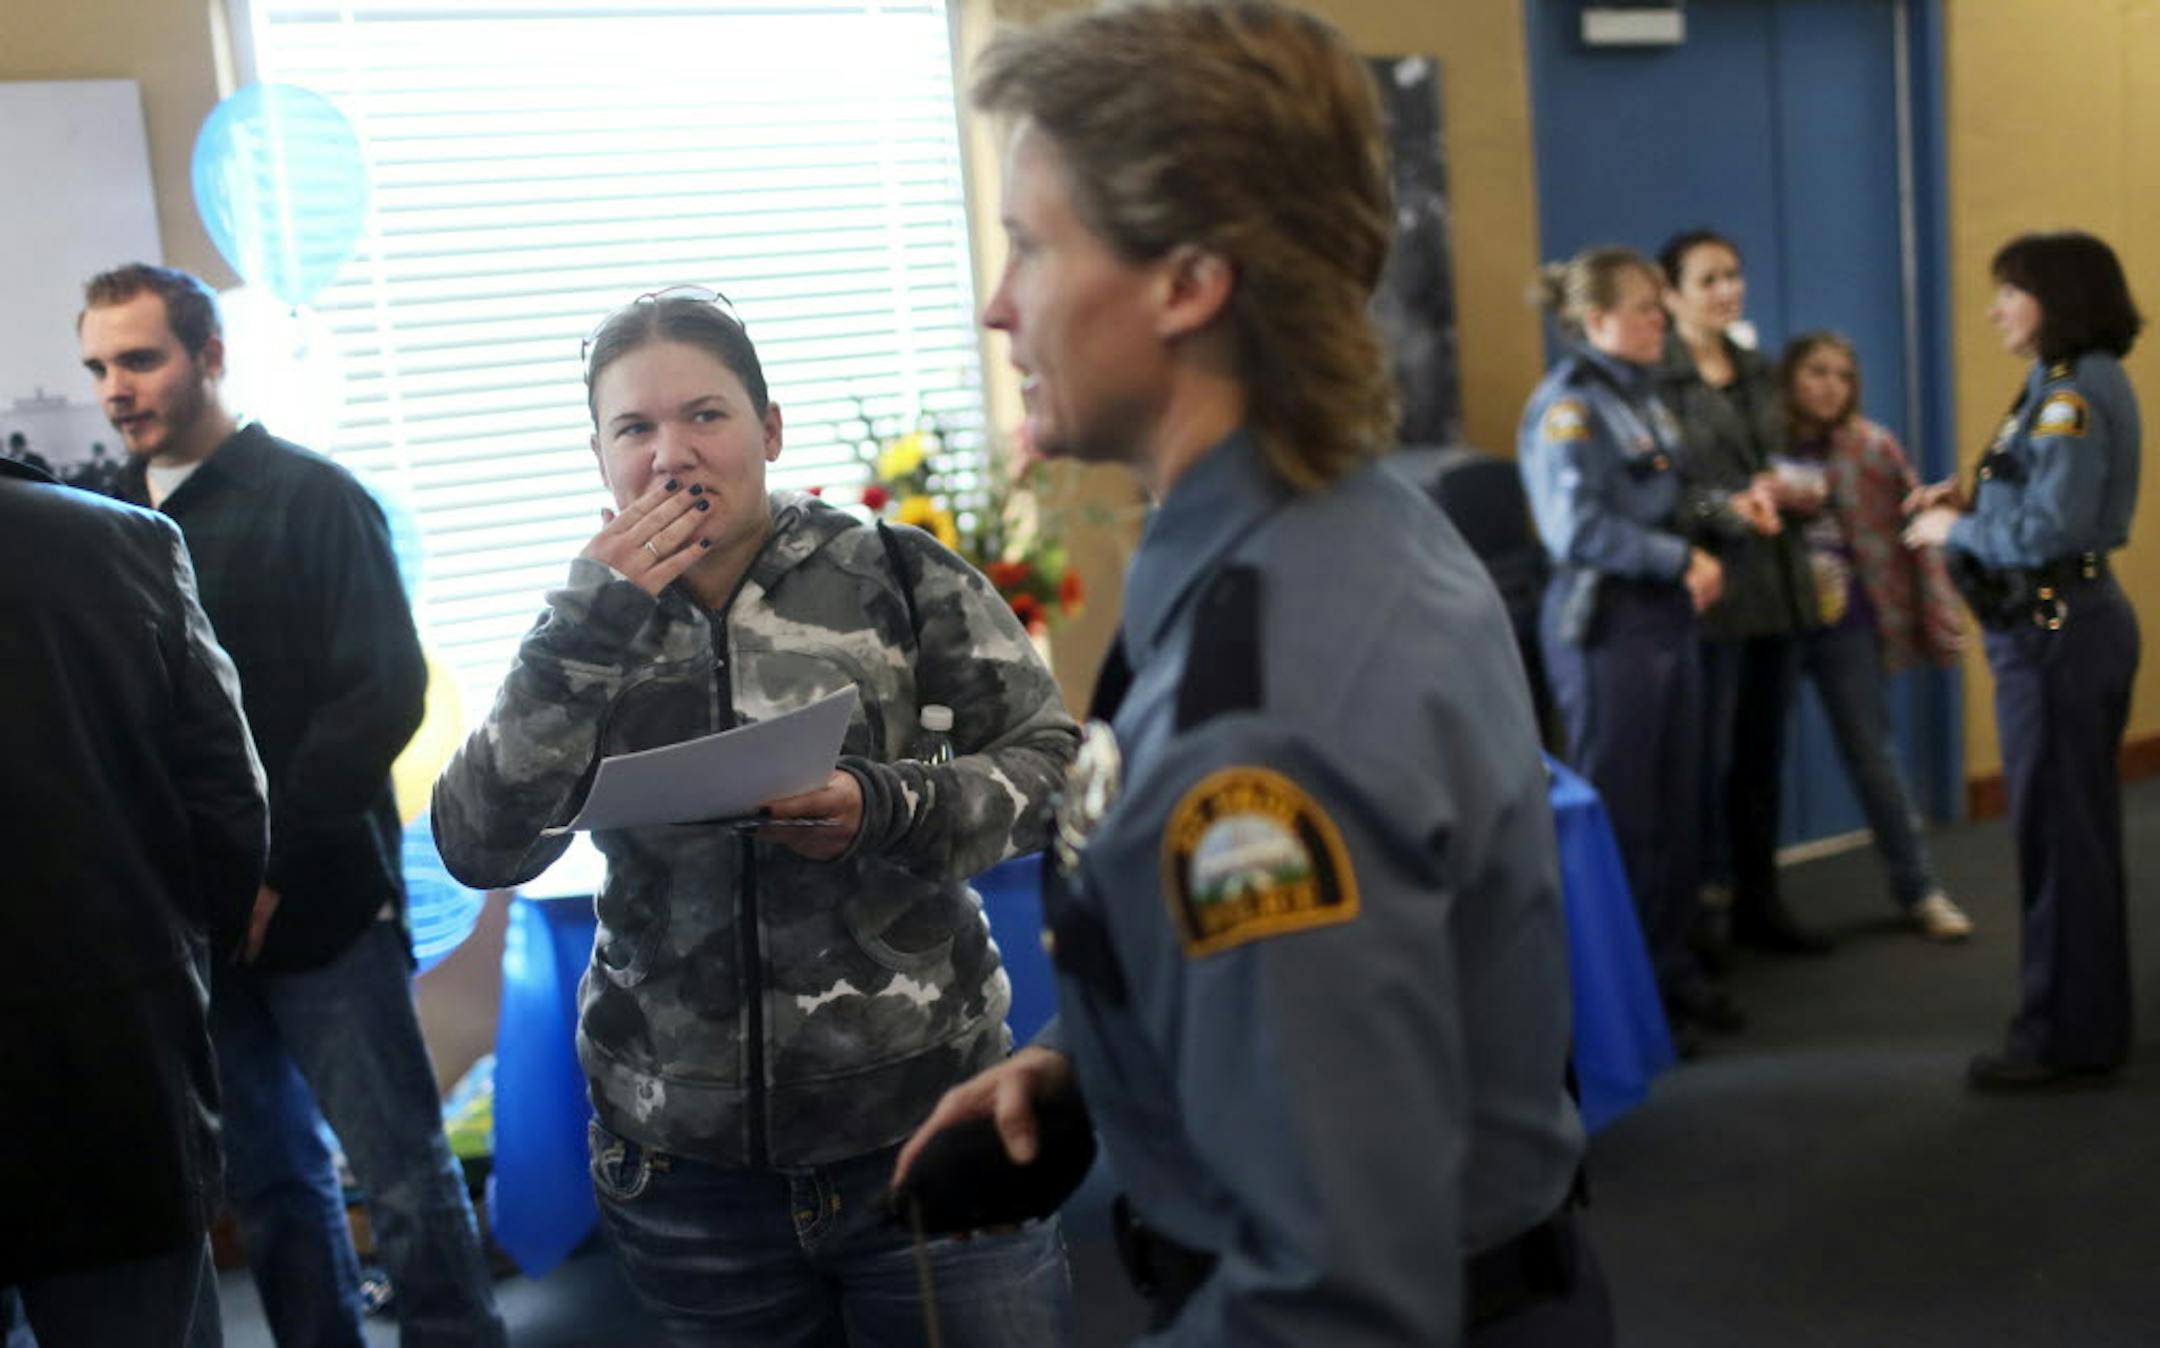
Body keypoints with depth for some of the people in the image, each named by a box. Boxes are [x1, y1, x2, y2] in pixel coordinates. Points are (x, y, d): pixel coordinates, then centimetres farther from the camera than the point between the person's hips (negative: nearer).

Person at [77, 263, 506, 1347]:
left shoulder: (313, 500, -3)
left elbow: (382, 697, -10)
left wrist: (270, 869, -14)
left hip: (316, 901, -4)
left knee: (402, 1175, 0)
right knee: (268, 1180, 11)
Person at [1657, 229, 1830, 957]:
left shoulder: (1756, 372, 15)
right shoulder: (1659, 379, -10)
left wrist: (1793, 490, 0)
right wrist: (1733, 506, -23)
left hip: (1775, 582, 7)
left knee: (1763, 755, 13)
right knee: (1711, 757, -1)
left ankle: (1758, 901, 23)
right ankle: (1702, 904, 12)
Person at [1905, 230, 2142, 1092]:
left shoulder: (2073, 393, -16)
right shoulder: (2073, 382, 13)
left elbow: (2051, 527, -24)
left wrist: (1954, 530, -12)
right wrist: (1973, 505, 4)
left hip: (2055, 631, -10)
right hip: (2068, 621, 10)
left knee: (2058, 834, -2)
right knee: (2078, 830, 16)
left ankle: (2067, 1040, 8)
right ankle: (2091, 1021, 27)